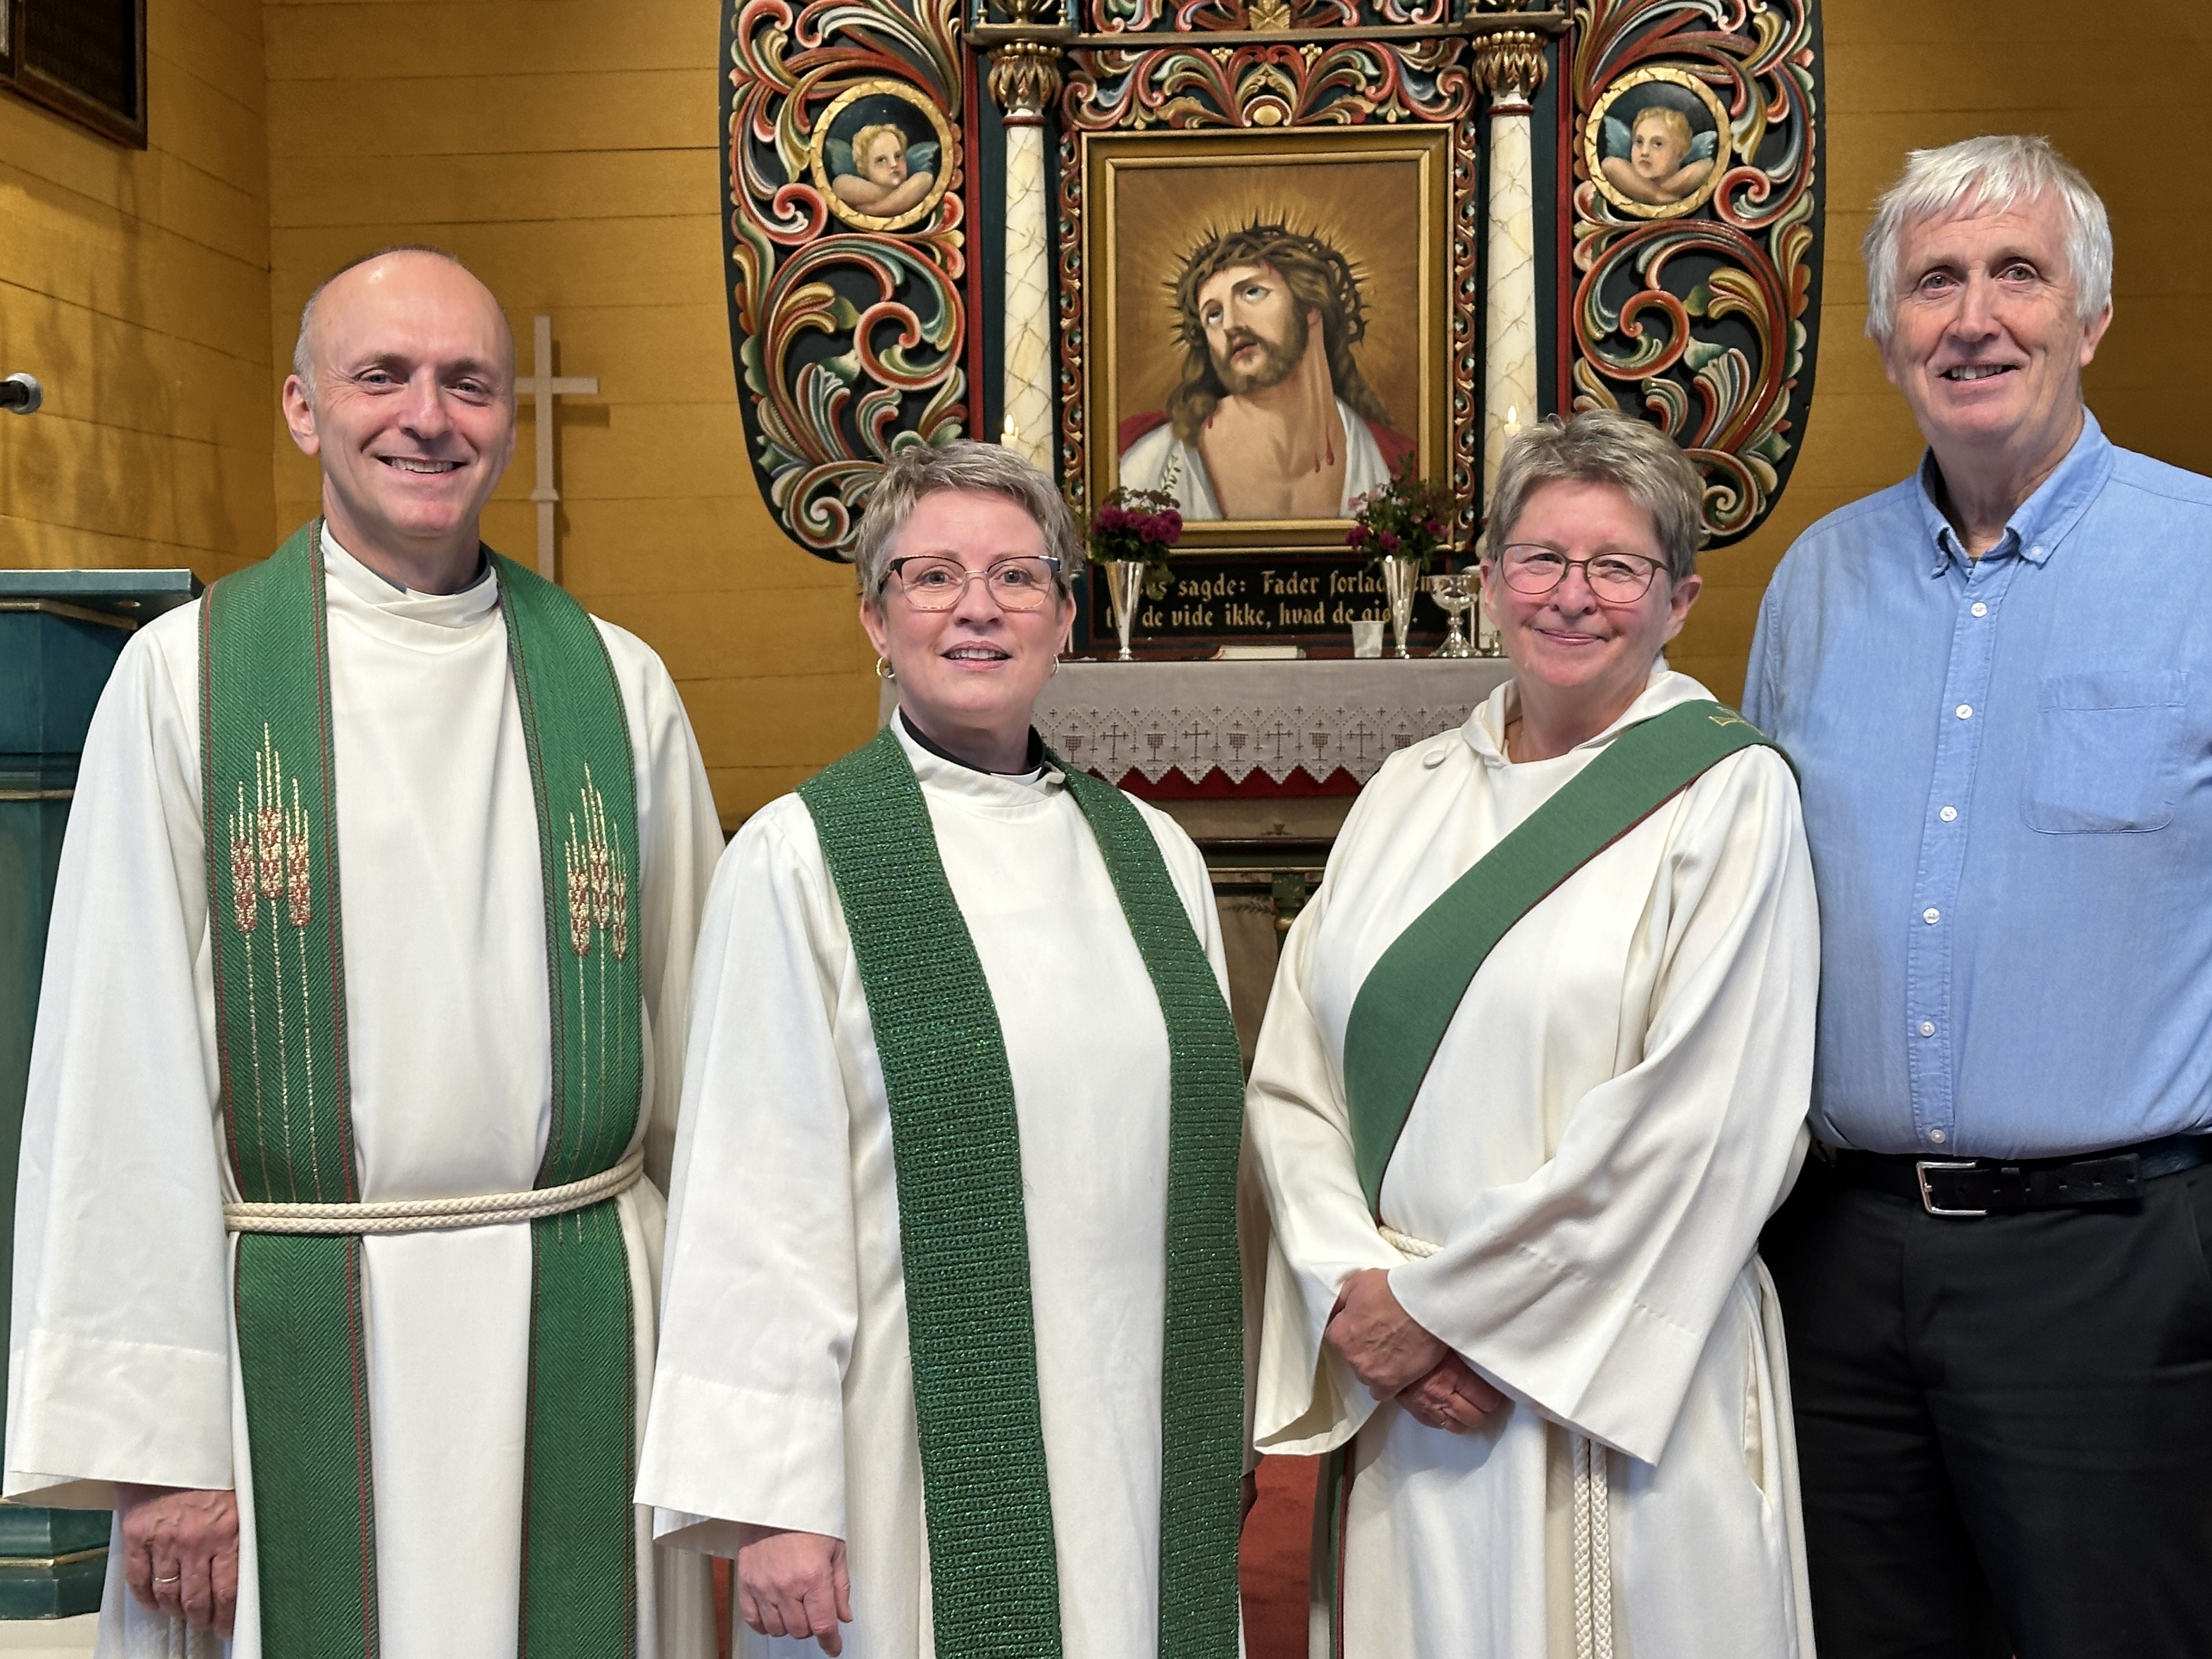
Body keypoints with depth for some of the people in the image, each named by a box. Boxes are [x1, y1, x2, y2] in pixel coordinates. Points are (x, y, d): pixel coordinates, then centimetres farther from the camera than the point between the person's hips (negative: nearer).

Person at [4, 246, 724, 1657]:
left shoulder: (619, 687, 5)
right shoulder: (186, 673, -1)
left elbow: (697, 1051, 6)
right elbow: (128, 1060, -4)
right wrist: (153, 1431, -7)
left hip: (581, 1345, 2)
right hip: (298, 1350, -1)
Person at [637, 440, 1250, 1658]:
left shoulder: (1153, 856, 7)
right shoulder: (800, 859, -8)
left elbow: (1201, 1145, 12)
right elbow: (757, 1195, -10)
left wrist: (1220, 1439, 13)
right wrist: (767, 1497, -12)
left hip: (1146, 1446, 5)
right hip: (928, 1466, -4)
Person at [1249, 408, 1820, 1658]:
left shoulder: (1729, 794, -6)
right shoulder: (1410, 793, 9)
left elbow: (1697, 1123, -14)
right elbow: (1295, 1076, 5)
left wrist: (1436, 1304, -11)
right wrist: (1355, 1292, -10)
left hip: (1624, 1390, -4)